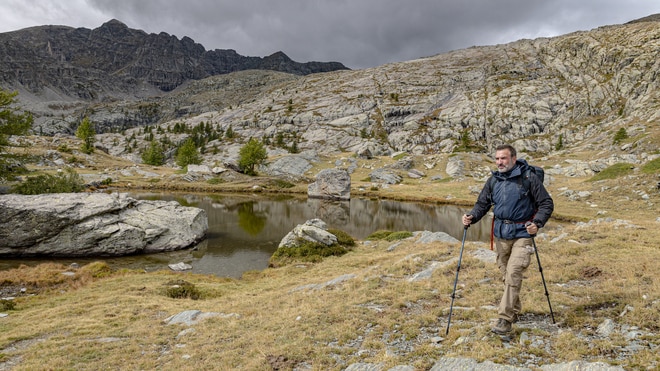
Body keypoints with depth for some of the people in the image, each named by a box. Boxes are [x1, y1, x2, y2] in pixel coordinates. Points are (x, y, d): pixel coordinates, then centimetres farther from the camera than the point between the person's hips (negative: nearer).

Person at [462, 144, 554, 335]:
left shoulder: (529, 178, -9)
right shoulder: (493, 181, 5)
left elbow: (547, 203, -5)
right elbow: (482, 203, 10)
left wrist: (537, 223, -20)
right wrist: (472, 216, -10)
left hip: (522, 234, -5)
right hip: (501, 235, 5)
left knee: (513, 273, -14)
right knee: (506, 275, 13)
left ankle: (505, 319, -11)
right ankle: (514, 311, 31)